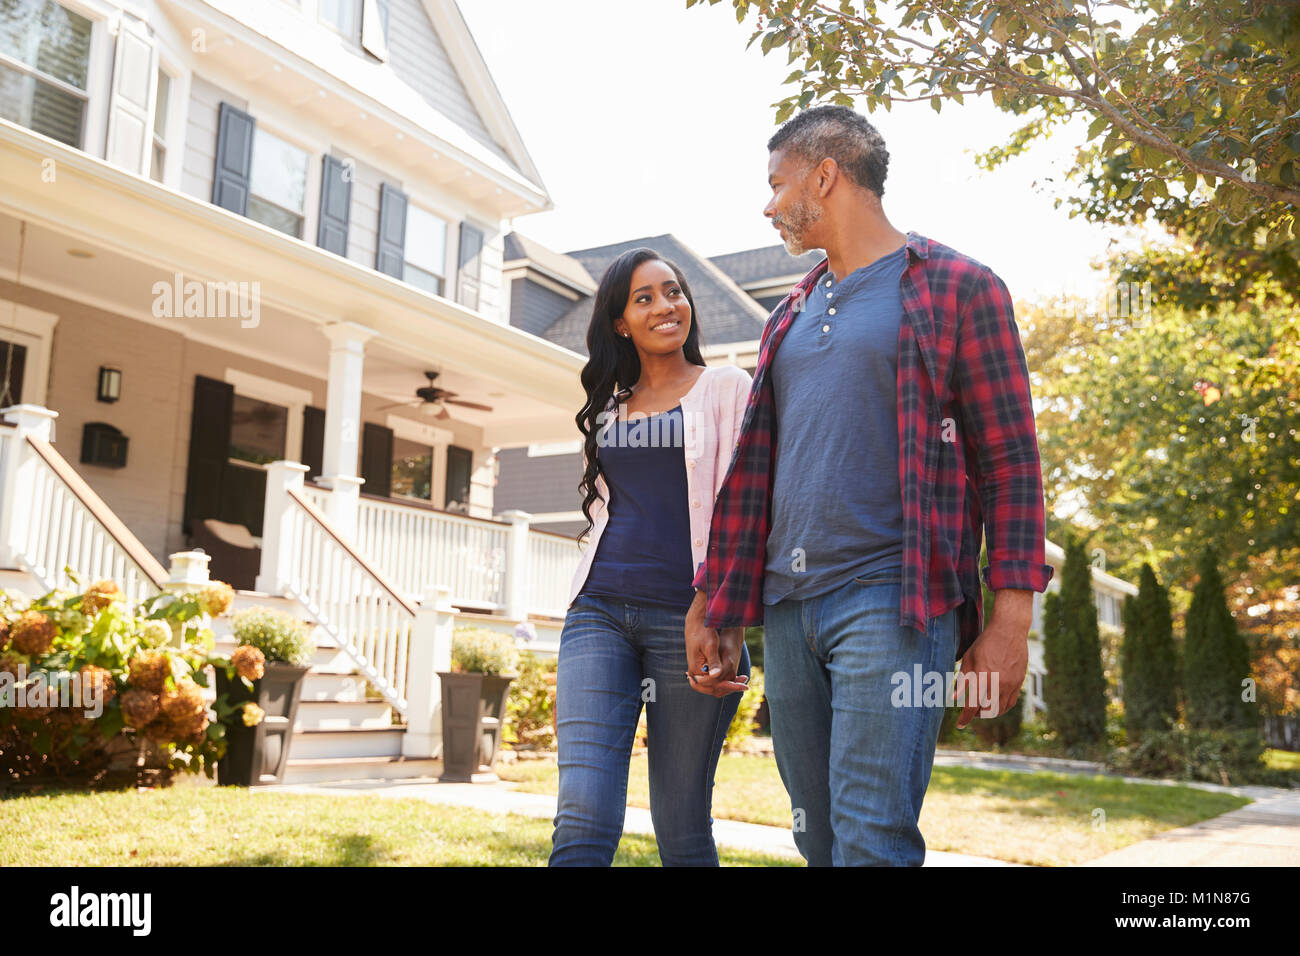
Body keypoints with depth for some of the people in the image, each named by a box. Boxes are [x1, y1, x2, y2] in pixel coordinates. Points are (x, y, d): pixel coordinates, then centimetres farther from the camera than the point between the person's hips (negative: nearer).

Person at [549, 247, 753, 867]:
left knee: (682, 828, 3)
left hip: (686, 614, -3)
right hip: (600, 608, 3)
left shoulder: (726, 388, 5)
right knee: (582, 819, -11)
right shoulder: (607, 405, 19)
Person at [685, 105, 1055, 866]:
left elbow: (1010, 461, -4)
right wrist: (714, 608, 14)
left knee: (872, 840, -13)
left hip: (891, 601, -6)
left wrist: (1011, 619, -11)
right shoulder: (792, 315, 20)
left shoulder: (957, 289, 1)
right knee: (819, 836, 10)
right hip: (788, 609, 7)